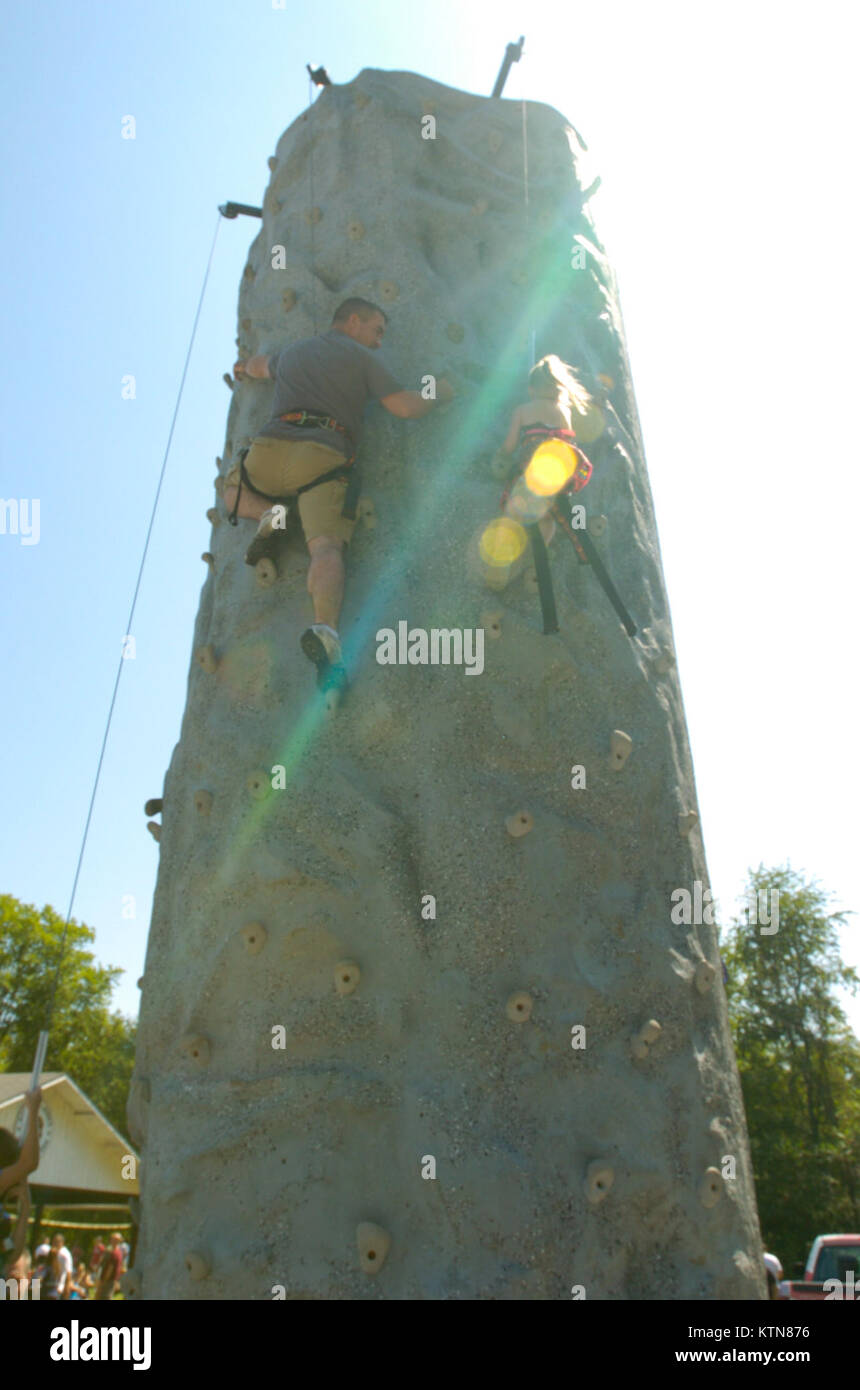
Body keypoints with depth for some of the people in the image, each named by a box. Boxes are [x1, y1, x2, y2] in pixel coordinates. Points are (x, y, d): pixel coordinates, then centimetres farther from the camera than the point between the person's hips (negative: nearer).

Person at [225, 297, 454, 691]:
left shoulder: (292, 352, 32)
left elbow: (260, 367, 55)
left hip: (271, 448, 4)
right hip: (325, 458, -3)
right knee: (325, 547, -18)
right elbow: (405, 407, 7)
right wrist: (438, 394, 27)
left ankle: (269, 515, -1)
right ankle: (325, 629, -46)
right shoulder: (360, 358, 16)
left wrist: (244, 367, 79)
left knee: (233, 489, 32)